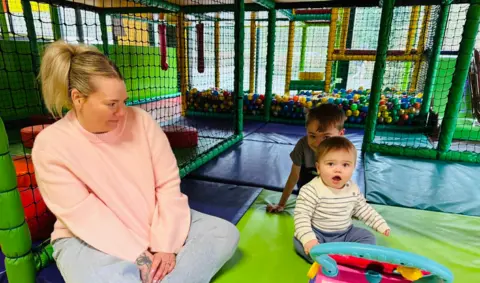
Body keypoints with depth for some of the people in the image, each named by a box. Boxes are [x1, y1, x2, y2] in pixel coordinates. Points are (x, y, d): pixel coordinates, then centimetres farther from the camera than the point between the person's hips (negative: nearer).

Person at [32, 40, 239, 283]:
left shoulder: (140, 120, -8)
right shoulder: (50, 145, -12)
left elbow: (168, 183, -8)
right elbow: (84, 215, -17)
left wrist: (165, 244, -15)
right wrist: (139, 257, -20)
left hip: (154, 225, 4)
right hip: (92, 241, -3)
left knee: (225, 233, -12)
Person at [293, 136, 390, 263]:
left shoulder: (353, 189, -4)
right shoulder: (311, 190, -23)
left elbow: (363, 209, 12)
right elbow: (301, 215, -26)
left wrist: (381, 224, 8)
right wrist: (308, 238, -37)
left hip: (345, 233, 5)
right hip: (318, 233, -5)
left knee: (368, 238, -6)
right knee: (299, 241, -29)